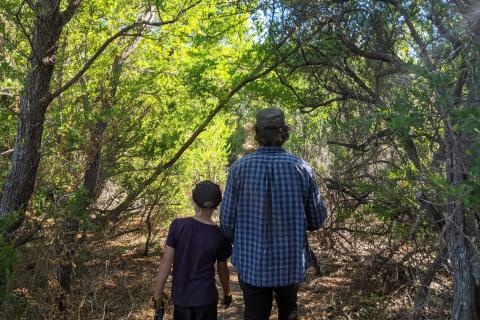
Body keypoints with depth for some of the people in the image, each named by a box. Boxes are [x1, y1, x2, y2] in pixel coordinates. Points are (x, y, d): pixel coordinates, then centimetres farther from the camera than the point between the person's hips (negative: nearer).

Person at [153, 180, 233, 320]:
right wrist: (227, 293, 17)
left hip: (181, 297, 1)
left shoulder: (178, 225, -13)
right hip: (206, 298, 0)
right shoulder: (220, 235, -11)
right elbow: (222, 269, 1)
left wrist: (158, 293, -1)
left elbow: (166, 262, -11)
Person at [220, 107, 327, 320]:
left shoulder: (239, 168, -12)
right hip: (290, 262, 1)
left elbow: (226, 220, -7)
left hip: (251, 263, 0)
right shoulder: (301, 169, -11)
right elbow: (317, 220, -3)